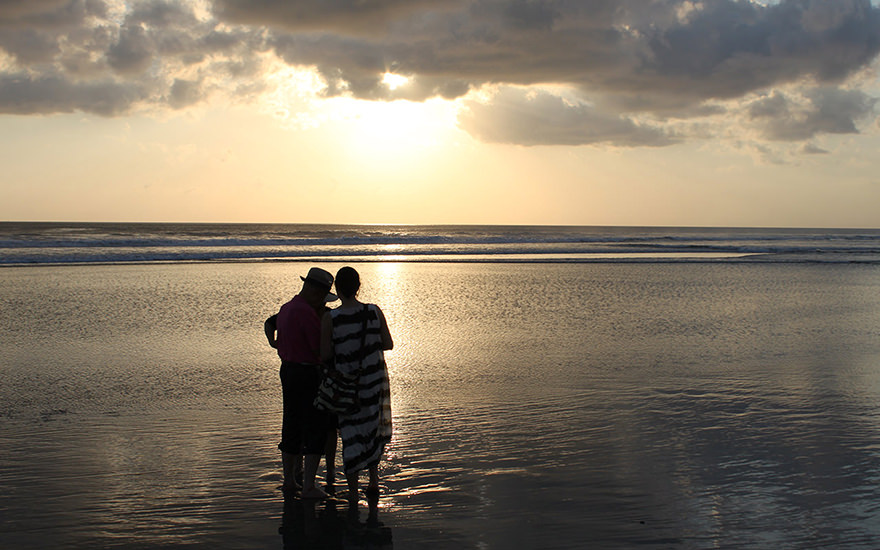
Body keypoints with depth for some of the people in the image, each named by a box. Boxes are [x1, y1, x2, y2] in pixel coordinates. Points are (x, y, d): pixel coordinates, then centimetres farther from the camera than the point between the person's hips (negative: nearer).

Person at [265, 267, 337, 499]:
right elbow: (320, 349, -19)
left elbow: (269, 323, 34)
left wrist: (274, 342, 24)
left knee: (291, 427, 16)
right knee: (315, 429, -4)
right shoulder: (307, 312, -19)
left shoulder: (287, 308, 11)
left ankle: (289, 480, 25)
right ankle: (309, 486, -5)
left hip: (287, 370, 9)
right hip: (307, 373, -9)